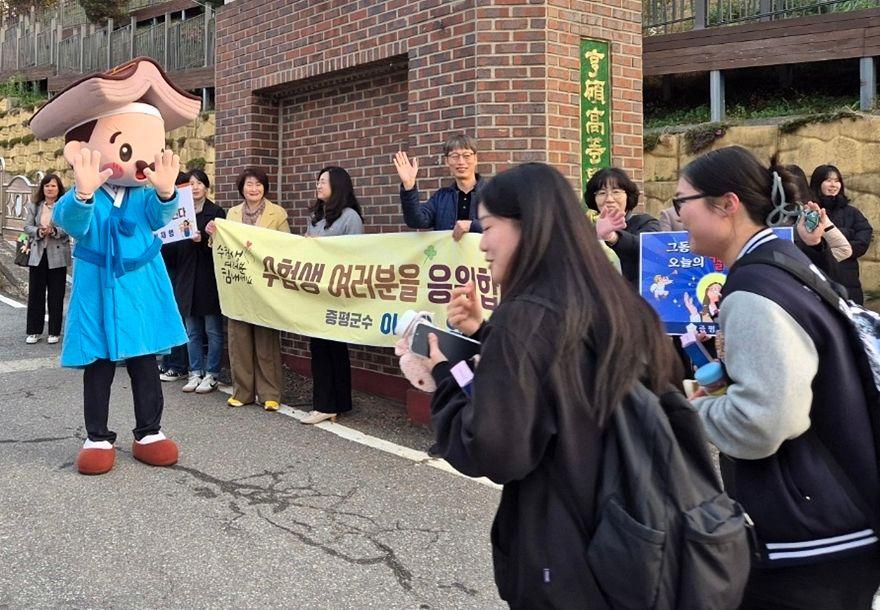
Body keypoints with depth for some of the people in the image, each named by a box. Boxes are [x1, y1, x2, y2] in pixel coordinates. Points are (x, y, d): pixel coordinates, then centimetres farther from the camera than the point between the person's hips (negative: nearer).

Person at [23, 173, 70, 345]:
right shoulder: (33, 207, 10)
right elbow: (27, 227, 3)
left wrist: (54, 231, -24)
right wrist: (39, 232, -16)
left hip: (57, 255, -3)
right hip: (37, 254, 3)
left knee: (56, 295, 3)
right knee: (35, 293, 5)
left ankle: (54, 332, 13)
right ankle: (33, 331, 13)